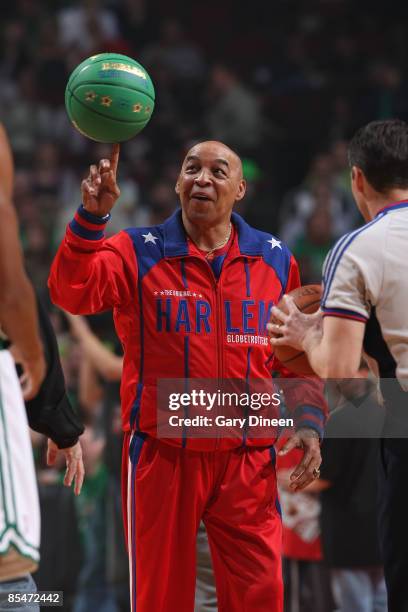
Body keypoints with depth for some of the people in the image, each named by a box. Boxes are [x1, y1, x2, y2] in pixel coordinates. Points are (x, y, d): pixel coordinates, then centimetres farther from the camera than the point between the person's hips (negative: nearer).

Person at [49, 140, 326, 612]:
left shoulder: (275, 261, 8)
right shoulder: (138, 253, 0)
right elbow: (73, 292, -18)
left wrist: (309, 420, 1)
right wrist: (91, 217, -31)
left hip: (248, 461, 2)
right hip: (161, 455, -2)